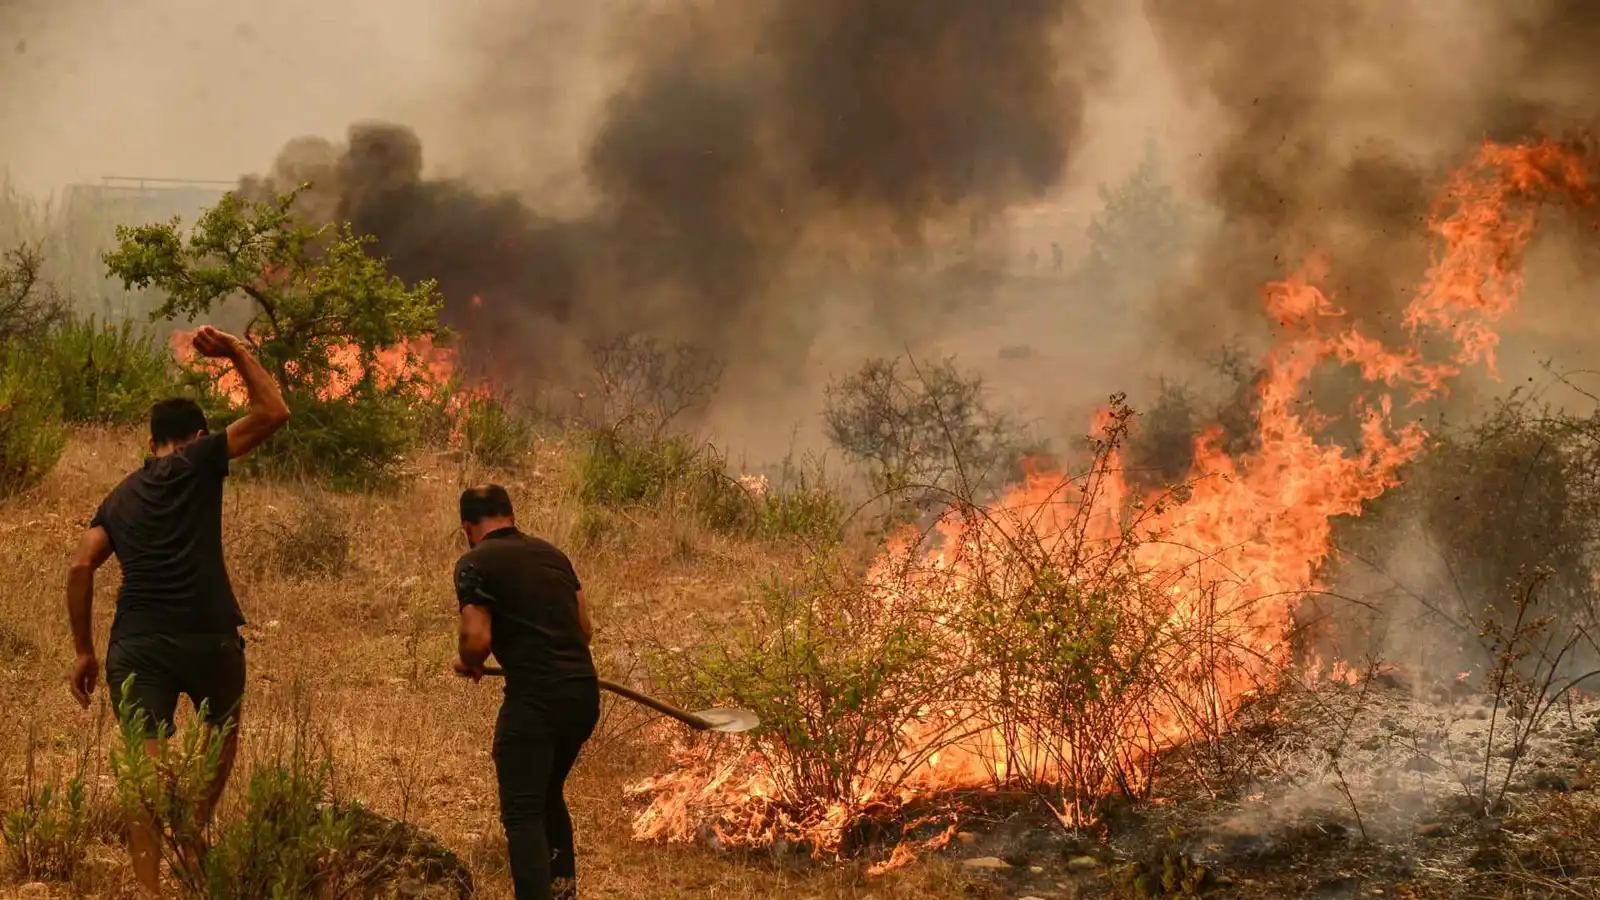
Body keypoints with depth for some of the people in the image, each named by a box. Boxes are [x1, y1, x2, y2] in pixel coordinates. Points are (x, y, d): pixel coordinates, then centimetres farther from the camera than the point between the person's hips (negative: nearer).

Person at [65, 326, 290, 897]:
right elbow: (273, 413, 4)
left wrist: (84, 651, 12)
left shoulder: (119, 498, 20)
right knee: (223, 734, 26)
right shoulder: (199, 462, 7)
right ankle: (193, 836, 26)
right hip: (208, 636, -3)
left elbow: (81, 567, 8)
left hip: (137, 642, 3)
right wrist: (237, 354, 14)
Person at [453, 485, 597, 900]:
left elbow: (478, 638, -13)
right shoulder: (552, 553, 17)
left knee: (522, 812, -6)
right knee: (548, 793, 27)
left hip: (535, 698, -7)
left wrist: (469, 664, 9)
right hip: (585, 691, 7)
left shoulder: (475, 563, -3)